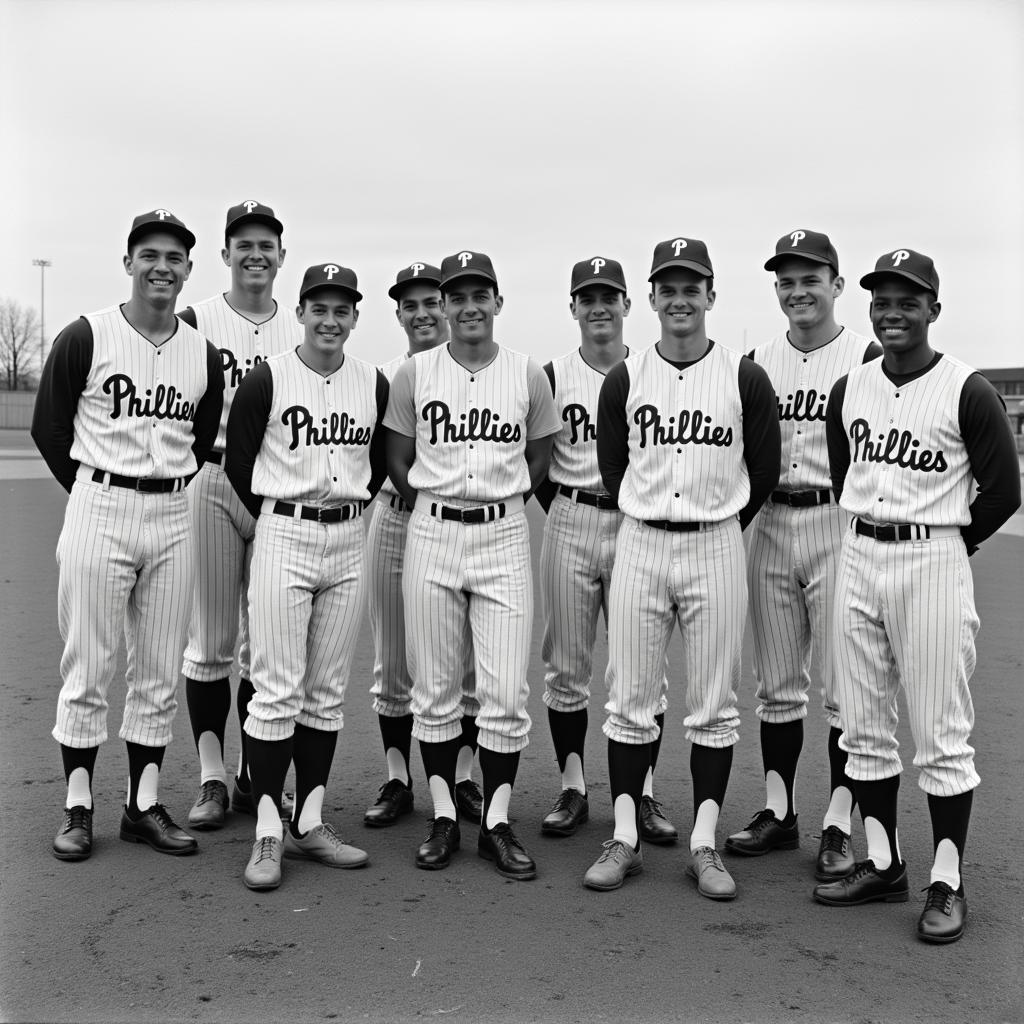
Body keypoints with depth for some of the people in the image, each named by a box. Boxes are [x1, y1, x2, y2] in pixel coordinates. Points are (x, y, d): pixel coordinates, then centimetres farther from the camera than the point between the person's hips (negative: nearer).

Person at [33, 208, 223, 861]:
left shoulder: (204, 355, 8)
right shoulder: (86, 337, -3)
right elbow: (48, 428, 3)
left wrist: (163, 488, 10)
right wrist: (100, 494, 5)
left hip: (173, 518, 4)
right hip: (98, 510, -4)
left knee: (160, 672, 8)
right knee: (88, 668, 1)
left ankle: (145, 807, 19)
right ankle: (79, 809, 13)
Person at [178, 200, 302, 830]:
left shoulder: (301, 333, 11)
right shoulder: (198, 322, 3)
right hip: (211, 482, -2)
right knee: (211, 639, 2)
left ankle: (254, 777, 19)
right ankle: (212, 777, 11)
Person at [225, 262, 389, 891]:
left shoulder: (375, 385, 6)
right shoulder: (268, 380, -5)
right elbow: (237, 463, 1)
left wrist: (351, 507, 11)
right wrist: (282, 522, 4)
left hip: (349, 540, 4)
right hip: (284, 537, -4)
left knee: (327, 693, 8)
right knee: (278, 691, -6)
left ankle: (310, 824, 18)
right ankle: (268, 833, 3)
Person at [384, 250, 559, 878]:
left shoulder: (529, 375, 3)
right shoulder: (414, 374, 3)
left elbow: (539, 460, 12)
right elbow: (398, 460, 9)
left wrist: (496, 505, 6)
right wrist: (438, 513, 4)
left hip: (505, 535, 0)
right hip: (431, 535, 1)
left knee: (508, 694, -3)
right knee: (435, 690, 5)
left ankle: (497, 824, 10)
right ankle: (444, 819, 18)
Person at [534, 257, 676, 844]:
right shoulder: (552, 377, 3)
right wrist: (561, 510, 2)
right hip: (569, 528, 1)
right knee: (567, 667, 6)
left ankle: (644, 794, 13)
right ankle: (573, 790, 18)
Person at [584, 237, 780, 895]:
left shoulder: (745, 378, -1)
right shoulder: (625, 379, 3)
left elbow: (765, 471, 7)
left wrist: (716, 527, 11)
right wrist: (653, 516, 10)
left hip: (716, 549, -1)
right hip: (640, 545, 1)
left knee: (715, 704, 4)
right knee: (630, 699, 4)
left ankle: (705, 844, 14)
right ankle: (626, 838, 14)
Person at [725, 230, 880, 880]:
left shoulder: (866, 357, -4)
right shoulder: (759, 361, 11)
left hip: (838, 526, -5)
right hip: (770, 526, 5)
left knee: (844, 685, 1)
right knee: (776, 683, 11)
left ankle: (839, 826, 11)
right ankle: (778, 814, 22)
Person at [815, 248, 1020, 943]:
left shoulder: (968, 392, -9)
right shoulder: (850, 389, 7)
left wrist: (944, 544, 2)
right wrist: (872, 531, 12)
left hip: (933, 560, -6)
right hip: (859, 558, 6)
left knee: (941, 733, 0)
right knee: (863, 727, 11)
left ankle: (948, 883, 11)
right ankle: (882, 865, 24)